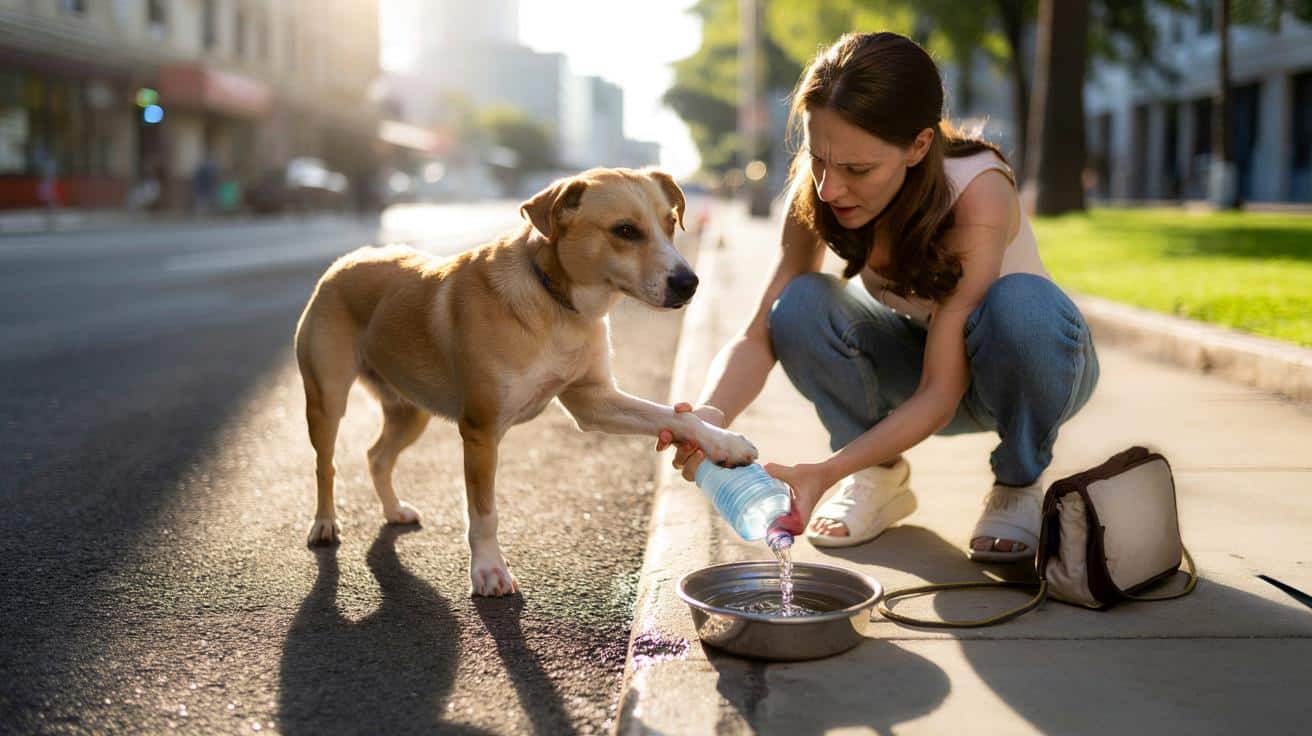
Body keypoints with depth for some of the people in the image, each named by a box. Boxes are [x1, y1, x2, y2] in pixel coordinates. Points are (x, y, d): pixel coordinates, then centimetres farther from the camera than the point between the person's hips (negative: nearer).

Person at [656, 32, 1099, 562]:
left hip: (1026, 364, -3)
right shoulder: (815, 193, -21)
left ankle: (1018, 488, -10)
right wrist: (710, 413, -43)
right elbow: (758, 336, -21)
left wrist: (826, 472, -47)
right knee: (801, 306, -26)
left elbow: (940, 395, -35)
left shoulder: (977, 192, -34)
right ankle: (879, 479, -4)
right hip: (916, 359, 3)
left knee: (1018, 304, -38)